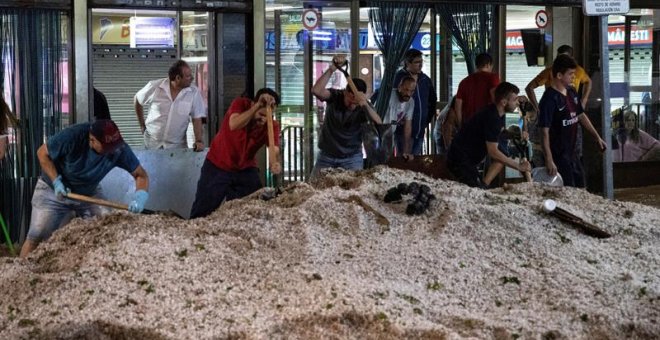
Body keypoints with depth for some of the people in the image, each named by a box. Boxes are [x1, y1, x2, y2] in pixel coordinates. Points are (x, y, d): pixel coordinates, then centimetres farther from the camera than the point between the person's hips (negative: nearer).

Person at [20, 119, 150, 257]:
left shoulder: (119, 149, -24)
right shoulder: (73, 136, -32)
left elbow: (141, 175, -13)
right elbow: (42, 153, -16)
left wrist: (140, 197, -32)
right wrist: (56, 182, -25)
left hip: (89, 193, 3)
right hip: (53, 190, -3)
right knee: (36, 238, -4)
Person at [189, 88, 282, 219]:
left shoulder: (272, 126, -14)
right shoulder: (240, 104, -18)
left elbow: (274, 149, -30)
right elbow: (234, 125, -38)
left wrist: (275, 163, -53)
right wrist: (258, 106, -42)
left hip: (246, 170, 2)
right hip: (217, 167, -2)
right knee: (202, 211, 2)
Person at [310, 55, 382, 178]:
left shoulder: (363, 106, -13)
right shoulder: (334, 96, -12)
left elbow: (379, 125, -29)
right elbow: (316, 91, -32)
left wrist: (366, 106, -46)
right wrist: (331, 69, -43)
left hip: (351, 159, -1)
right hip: (327, 156, 1)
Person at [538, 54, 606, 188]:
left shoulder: (571, 92, 6)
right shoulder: (549, 99, -20)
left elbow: (581, 116, 19)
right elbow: (544, 132, -22)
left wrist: (597, 137, 18)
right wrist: (549, 160, -26)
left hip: (572, 152, 9)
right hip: (558, 155, -9)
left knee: (580, 188, 18)